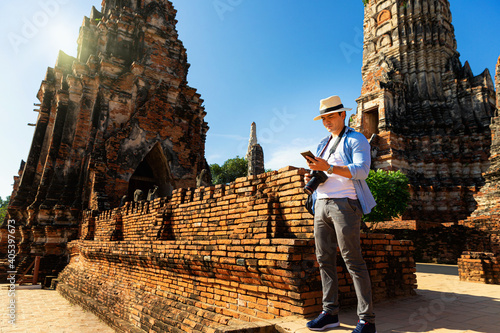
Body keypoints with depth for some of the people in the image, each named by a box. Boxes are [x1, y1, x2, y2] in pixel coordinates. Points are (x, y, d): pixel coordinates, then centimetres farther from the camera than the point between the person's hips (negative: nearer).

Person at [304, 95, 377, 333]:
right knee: (325, 259, 6)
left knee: (353, 261, -6)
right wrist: (311, 177, 3)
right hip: (322, 204, 7)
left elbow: (361, 170, -15)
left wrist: (329, 168, -25)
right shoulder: (323, 143, 22)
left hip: (344, 204, -7)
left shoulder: (356, 139, 1)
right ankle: (330, 313, 16)